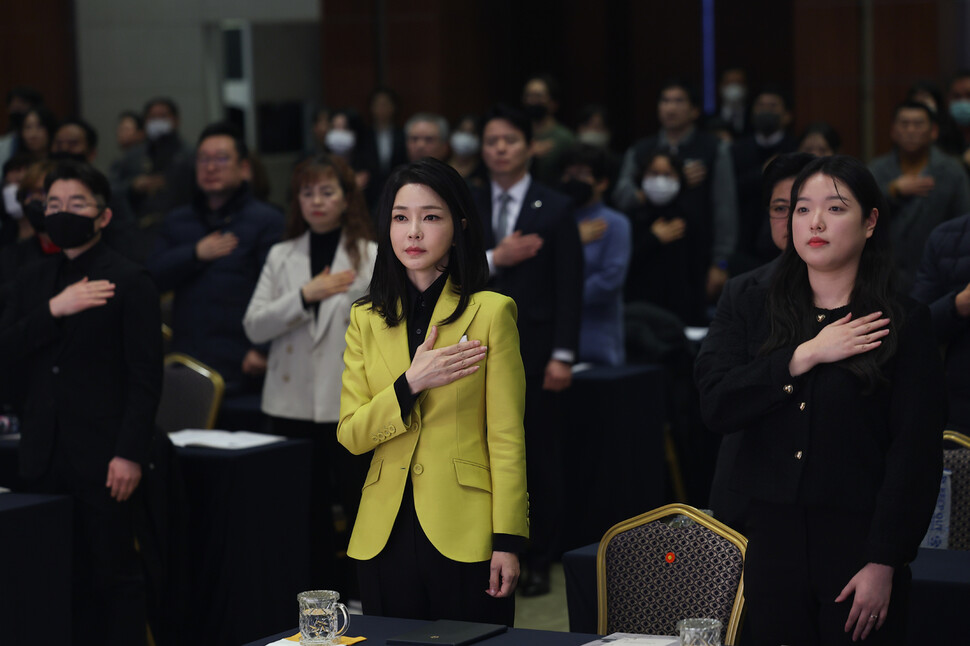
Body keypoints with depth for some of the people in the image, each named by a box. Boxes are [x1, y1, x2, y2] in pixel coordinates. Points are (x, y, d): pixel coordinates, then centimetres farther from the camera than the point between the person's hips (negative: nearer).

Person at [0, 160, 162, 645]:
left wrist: (129, 454, -14)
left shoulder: (129, 282, -3)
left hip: (103, 459, -5)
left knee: (115, 575, 0)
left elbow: (146, 377, -7)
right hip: (46, 457, 5)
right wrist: (53, 310, -11)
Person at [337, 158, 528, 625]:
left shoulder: (491, 312, -2)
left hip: (464, 535, -3)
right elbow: (351, 436, 3)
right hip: (385, 534, 4)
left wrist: (508, 540, -9)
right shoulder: (365, 319, 10)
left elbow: (506, 437, -4)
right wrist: (410, 384, -12)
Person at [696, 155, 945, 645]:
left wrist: (883, 563, -12)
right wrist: (805, 356, -12)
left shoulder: (904, 324, -2)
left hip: (857, 544, -3)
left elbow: (916, 455, -7)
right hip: (772, 539, 3)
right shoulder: (758, 310, 9)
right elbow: (715, 406, -5)